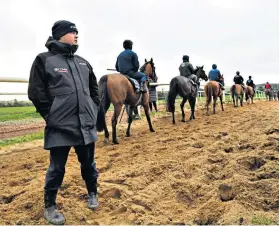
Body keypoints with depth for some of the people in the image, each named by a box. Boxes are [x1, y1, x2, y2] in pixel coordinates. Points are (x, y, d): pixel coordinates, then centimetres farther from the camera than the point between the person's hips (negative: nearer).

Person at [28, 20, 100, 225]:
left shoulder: (83, 62, 12)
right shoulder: (44, 60, -5)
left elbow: (94, 89, 20)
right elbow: (36, 93, -8)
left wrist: (94, 111, 9)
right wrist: (52, 115, -9)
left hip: (86, 125, 5)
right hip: (60, 127, -5)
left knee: (89, 164, 17)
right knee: (57, 168, 7)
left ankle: (92, 194, 40)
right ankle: (50, 207, 27)